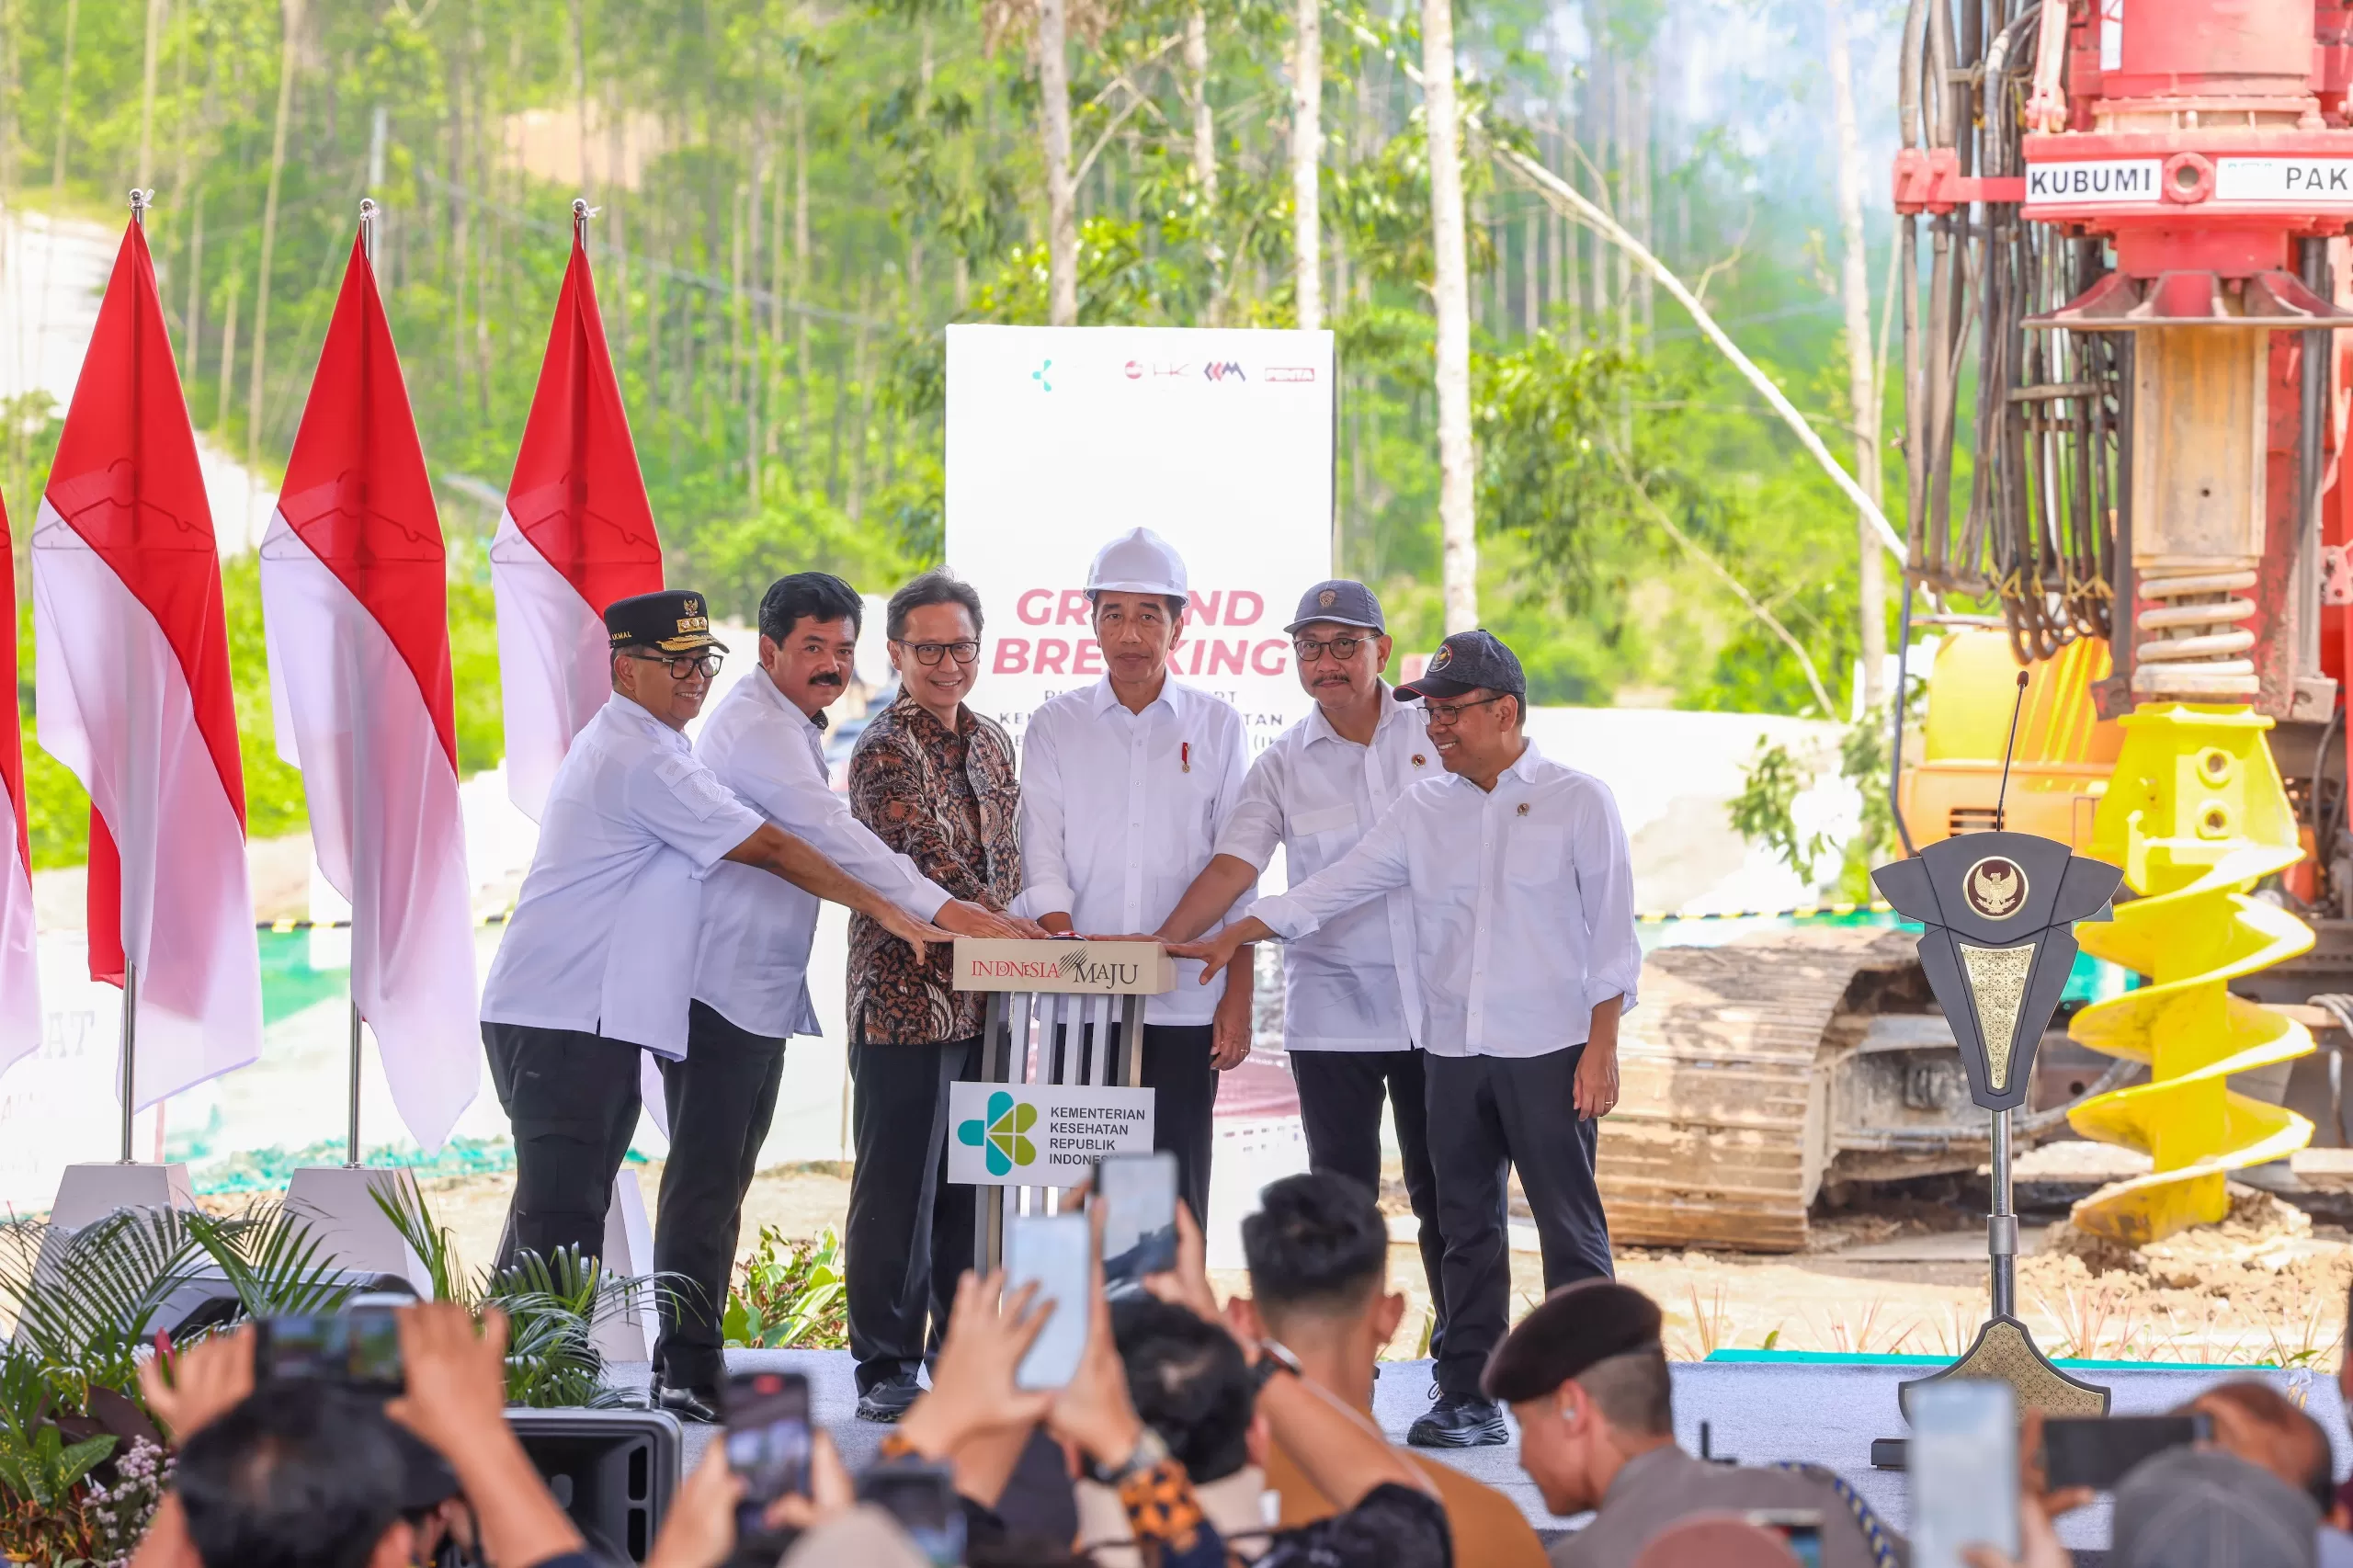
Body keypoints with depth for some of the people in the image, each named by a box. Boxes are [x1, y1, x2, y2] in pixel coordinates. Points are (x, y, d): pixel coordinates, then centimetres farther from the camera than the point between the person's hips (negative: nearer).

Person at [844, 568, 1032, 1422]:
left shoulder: (990, 742, 15)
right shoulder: (885, 750, -9)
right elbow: (929, 861, -18)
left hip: (983, 1000, 7)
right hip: (907, 994, -7)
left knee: (974, 1185, 10)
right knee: (898, 1185, -3)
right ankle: (886, 1367, 2)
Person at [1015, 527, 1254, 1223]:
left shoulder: (1216, 726, 8)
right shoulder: (1055, 727, 9)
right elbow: (1041, 860, 2)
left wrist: (1238, 997, 0)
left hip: (1184, 1003, 0)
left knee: (1176, 1197, -2)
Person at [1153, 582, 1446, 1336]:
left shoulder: (1435, 736, 3)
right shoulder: (1283, 764, 2)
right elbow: (1233, 865, -6)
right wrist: (1162, 943, -20)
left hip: (1436, 1000, 0)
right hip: (1330, 1011, 0)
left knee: (1443, 1189, 6)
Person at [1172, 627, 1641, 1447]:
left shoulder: (1578, 801, -1)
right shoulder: (1425, 810, 10)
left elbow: (1610, 931, -2)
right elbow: (1331, 887, 8)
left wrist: (1601, 1048, -9)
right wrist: (1228, 939, -1)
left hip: (1548, 1048, -5)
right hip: (1453, 1049, 5)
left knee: (1570, 1225, -4)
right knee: (1465, 1224, 8)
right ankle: (1466, 1396, 13)